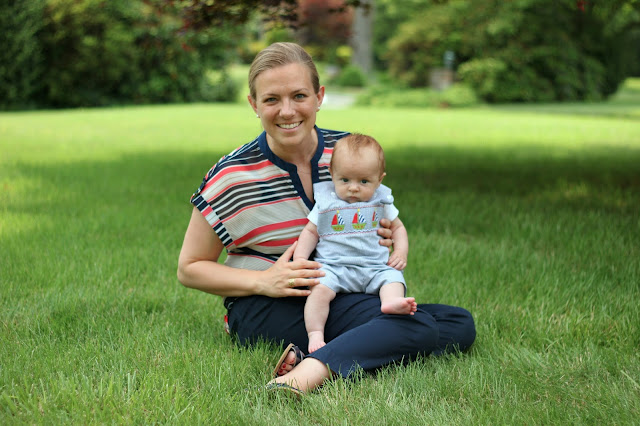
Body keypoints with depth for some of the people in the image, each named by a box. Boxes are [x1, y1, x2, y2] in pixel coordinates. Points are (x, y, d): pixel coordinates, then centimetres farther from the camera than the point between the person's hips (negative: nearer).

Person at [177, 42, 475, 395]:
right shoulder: (231, 177, -6)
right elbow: (189, 268, 0)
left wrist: (385, 240, -3)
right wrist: (263, 281, -16)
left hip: (348, 295, 6)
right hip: (265, 311, -6)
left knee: (460, 324, -16)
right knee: (415, 324, -26)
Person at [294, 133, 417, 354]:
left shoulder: (381, 202, 12)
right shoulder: (326, 202, 7)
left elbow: (397, 227, 23)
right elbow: (311, 231, 11)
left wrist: (401, 252, 5)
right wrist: (300, 257, -4)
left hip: (375, 267, 3)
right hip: (333, 266, -2)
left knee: (393, 278, -25)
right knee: (319, 289, -30)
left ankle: (392, 302, -51)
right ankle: (315, 335, -31)